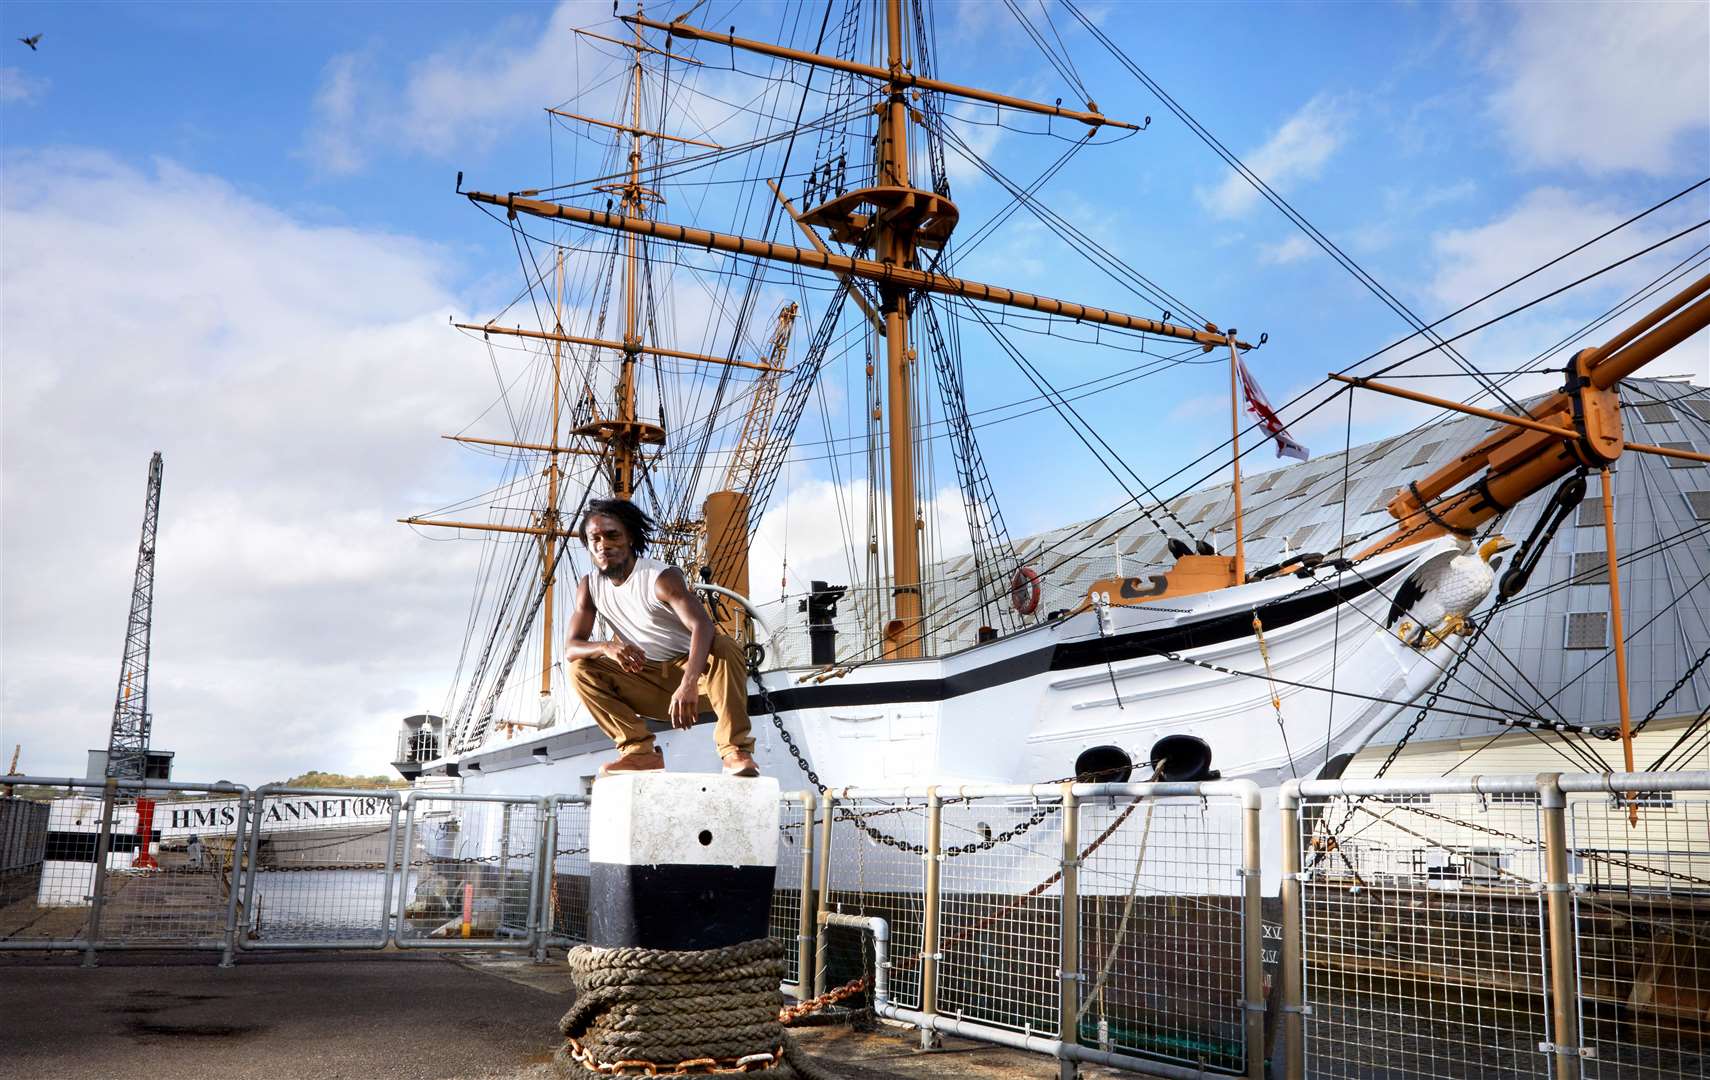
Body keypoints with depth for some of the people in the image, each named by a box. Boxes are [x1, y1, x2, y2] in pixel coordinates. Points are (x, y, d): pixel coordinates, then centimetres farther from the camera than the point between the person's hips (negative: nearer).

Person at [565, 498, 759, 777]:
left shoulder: (662, 577, -20)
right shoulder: (589, 586, -2)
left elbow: (702, 626, -36)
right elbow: (571, 648, -9)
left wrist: (688, 685, -53)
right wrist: (607, 647, -34)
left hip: (689, 668, -5)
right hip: (645, 681, 5)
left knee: (723, 648, -35)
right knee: (581, 669, -15)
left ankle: (735, 750, -33)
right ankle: (640, 751, -18)